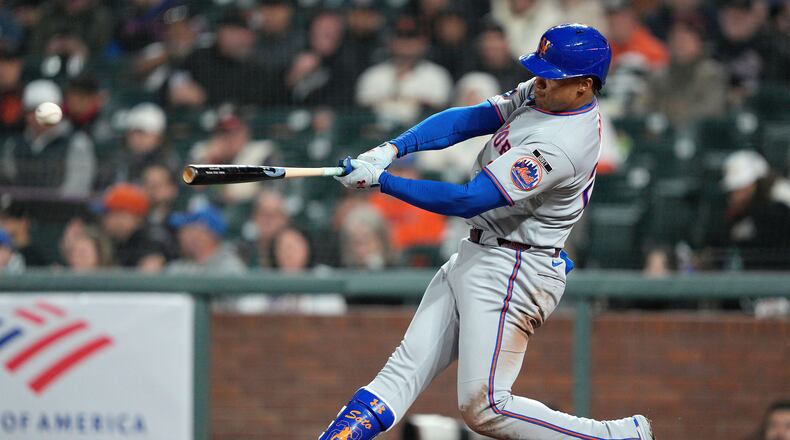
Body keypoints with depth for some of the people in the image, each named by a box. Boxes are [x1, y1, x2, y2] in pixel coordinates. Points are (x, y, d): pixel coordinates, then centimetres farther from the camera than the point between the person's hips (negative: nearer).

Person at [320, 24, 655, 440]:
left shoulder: (558, 147, -27)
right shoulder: (541, 95, 2)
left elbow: (467, 200, -27)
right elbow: (466, 120, 2)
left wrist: (381, 180, -23)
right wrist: (391, 149, -12)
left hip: (511, 272, -10)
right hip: (474, 255, 10)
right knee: (406, 364, 5)